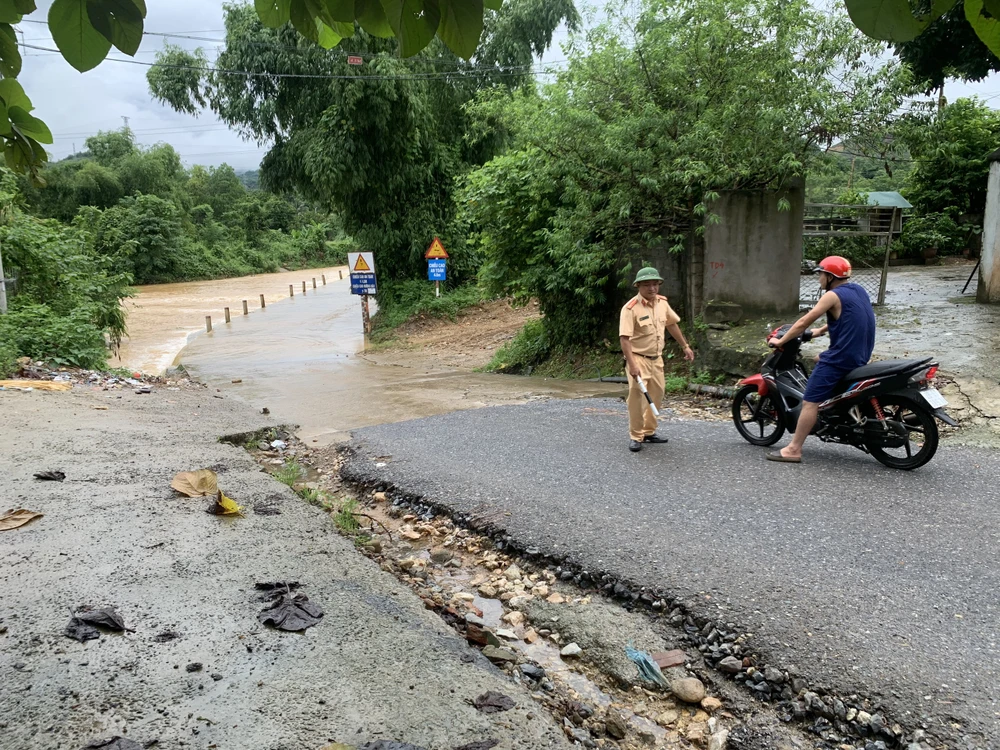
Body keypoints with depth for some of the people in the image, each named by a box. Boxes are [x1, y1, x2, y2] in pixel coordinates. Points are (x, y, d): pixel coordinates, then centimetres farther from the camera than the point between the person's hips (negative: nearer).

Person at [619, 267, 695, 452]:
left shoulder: (662, 302, 4)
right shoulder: (631, 308, -18)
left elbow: (672, 324, 20)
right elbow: (625, 338, -23)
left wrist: (685, 346, 21)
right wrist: (632, 365, -30)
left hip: (657, 358, 7)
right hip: (638, 359, -7)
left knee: (656, 395, 13)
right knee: (637, 397, -14)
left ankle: (649, 431, 28)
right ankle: (635, 436, -2)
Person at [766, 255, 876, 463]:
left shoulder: (833, 296, -10)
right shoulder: (858, 290, 15)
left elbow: (803, 322, -12)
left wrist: (780, 341, -4)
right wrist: (821, 330, 40)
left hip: (840, 357, -10)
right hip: (861, 356, 10)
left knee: (810, 401, -10)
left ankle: (794, 450, -13)